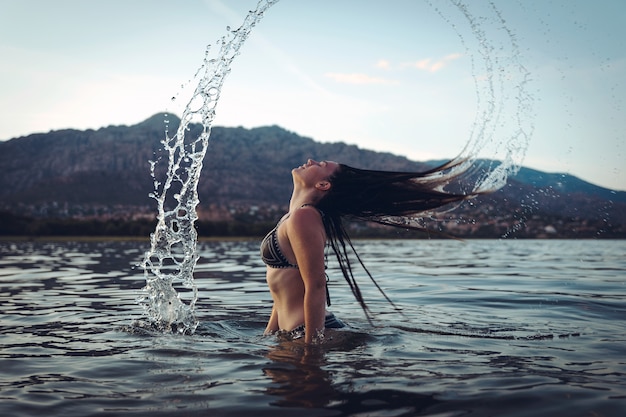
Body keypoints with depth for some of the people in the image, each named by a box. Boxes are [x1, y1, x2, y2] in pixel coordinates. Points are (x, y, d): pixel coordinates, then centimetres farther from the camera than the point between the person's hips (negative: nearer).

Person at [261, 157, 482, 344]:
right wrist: (269, 334, 20)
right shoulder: (291, 217, 14)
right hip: (293, 334, 9)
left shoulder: (303, 217, -16)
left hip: (309, 334, -9)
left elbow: (316, 287, -22)